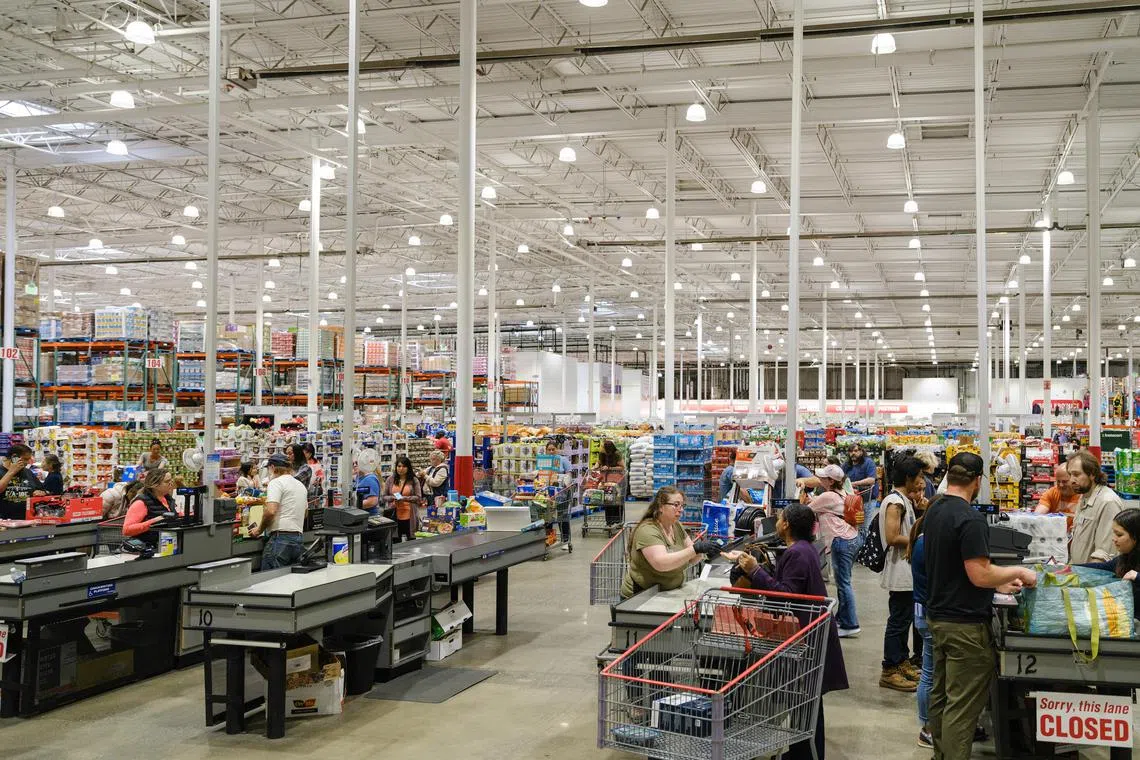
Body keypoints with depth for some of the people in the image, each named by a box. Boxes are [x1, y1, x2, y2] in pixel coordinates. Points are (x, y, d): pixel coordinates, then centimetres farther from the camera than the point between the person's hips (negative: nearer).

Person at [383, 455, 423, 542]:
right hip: (394, 515, 1)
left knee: (410, 540, 3)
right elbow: (384, 496, 9)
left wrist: (405, 498, -14)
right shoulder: (390, 479, 8)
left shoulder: (414, 480, 3)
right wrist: (392, 498, -12)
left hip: (408, 515, -1)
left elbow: (418, 498, -1)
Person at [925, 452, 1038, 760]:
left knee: (940, 696, 17)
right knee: (962, 705, -3)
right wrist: (1018, 572, -7)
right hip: (965, 623, -9)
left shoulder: (934, 511, 8)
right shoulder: (970, 519, -20)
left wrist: (999, 583, 17)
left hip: (938, 616, 9)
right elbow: (980, 575, -22)